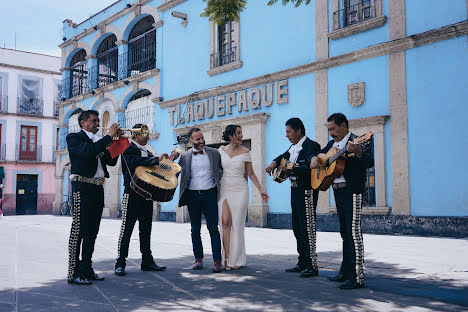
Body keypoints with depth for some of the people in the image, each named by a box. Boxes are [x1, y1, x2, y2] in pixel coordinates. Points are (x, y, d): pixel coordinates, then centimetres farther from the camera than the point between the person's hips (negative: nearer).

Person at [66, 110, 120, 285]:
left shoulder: (98, 141, 21)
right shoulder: (74, 138, 0)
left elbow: (111, 161, 15)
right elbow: (88, 152, -19)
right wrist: (109, 136, -14)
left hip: (98, 188, 7)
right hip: (83, 187, -7)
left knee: (92, 231, 9)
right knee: (79, 230, -7)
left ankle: (86, 269, 16)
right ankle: (74, 273, -4)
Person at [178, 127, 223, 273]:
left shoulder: (214, 153, 5)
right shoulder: (185, 156, 6)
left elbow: (222, 170, 13)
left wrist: (220, 187, 5)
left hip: (209, 195, -1)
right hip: (192, 196, 2)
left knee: (213, 228, -4)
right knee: (195, 229, 9)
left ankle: (217, 261, -1)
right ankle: (198, 258, 20)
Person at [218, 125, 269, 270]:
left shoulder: (245, 152, -1)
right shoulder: (221, 150, 5)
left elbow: (251, 173, 4)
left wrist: (261, 190, 0)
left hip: (240, 190, -2)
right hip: (224, 189, 2)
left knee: (237, 224, 0)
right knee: (225, 222, -7)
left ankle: (237, 259, 10)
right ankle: (227, 258, -1)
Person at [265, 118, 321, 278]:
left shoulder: (312, 146, -13)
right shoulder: (293, 147, 14)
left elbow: (309, 169, -24)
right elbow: (283, 156, 31)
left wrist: (291, 168, -26)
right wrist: (275, 162, 11)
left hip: (307, 192, -9)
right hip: (295, 191, 9)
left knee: (307, 228, -7)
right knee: (297, 228, 12)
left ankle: (312, 266, -1)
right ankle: (302, 263, 22)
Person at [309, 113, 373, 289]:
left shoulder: (359, 142, -8)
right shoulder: (332, 144, 17)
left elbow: (369, 163, -21)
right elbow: (319, 154, 23)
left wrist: (358, 152, -39)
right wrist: (314, 158, 0)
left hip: (352, 192, -8)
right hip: (338, 192, 8)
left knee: (353, 233, -10)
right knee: (345, 233, 14)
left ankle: (357, 278, -7)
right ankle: (345, 272, 23)